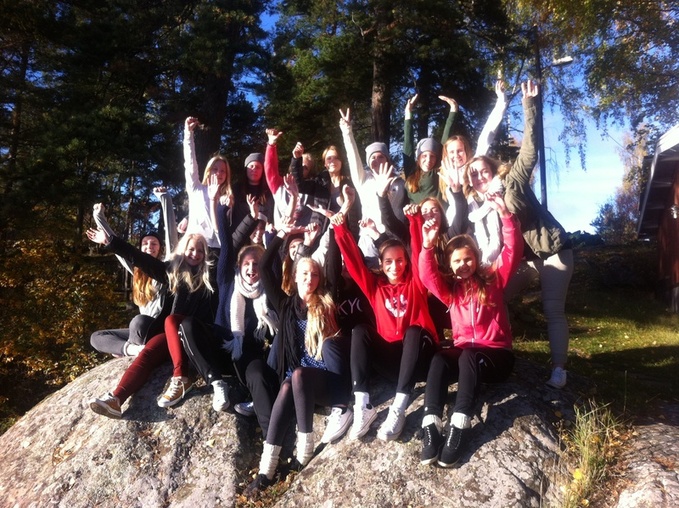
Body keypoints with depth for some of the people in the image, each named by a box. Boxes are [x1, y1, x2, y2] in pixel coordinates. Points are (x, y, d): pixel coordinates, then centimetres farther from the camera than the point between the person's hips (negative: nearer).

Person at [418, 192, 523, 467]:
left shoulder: (492, 279, 3)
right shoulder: (450, 289, 9)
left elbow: (513, 251, -10)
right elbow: (427, 275, -9)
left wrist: (505, 215, -23)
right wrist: (428, 246, -27)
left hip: (496, 355, -2)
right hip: (463, 353, 3)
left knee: (469, 357, -36)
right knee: (439, 359, -31)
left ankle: (459, 427, -45)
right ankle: (431, 426, -41)